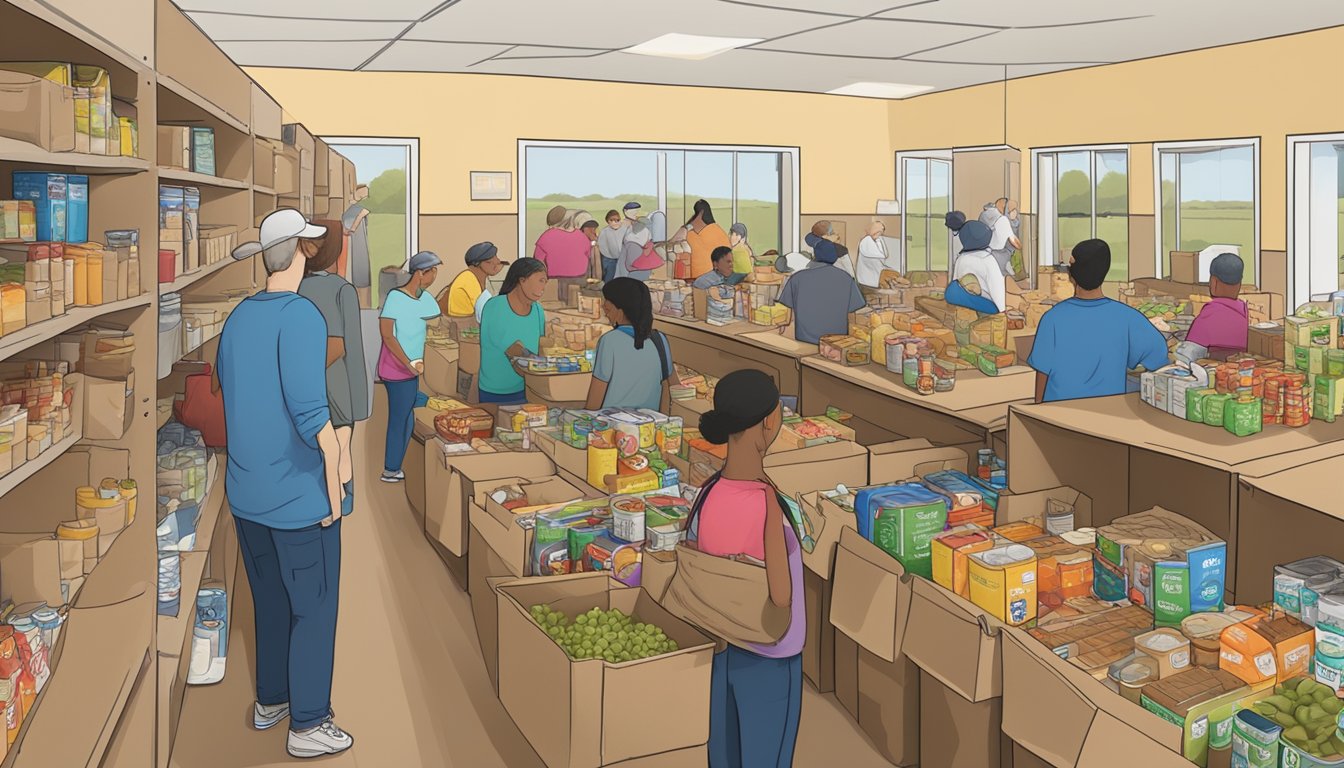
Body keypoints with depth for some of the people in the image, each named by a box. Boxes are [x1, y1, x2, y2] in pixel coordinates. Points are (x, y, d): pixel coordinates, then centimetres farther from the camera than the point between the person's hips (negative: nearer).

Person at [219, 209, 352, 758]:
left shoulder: (237, 317, 5)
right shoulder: (302, 317, -19)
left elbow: (230, 396, 15)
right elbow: (311, 412, -25)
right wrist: (334, 487, -16)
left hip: (247, 492, 8)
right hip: (299, 495, -7)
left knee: (270, 600, 21)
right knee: (314, 610, 6)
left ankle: (269, 700, 35)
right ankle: (308, 724, 16)